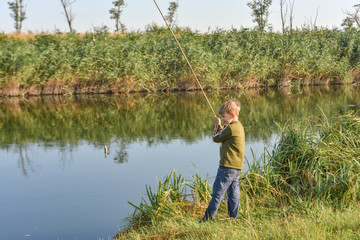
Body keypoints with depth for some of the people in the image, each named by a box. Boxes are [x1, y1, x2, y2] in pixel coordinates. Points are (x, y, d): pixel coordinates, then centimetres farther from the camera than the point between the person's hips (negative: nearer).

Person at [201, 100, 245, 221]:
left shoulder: (231, 128, -16)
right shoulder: (239, 127, 14)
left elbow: (216, 138, -4)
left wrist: (217, 125, 11)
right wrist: (219, 126, 7)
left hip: (227, 166, -10)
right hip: (237, 167, 10)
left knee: (217, 193, -4)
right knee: (234, 194, 11)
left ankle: (208, 219, 1)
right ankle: (233, 218, 16)